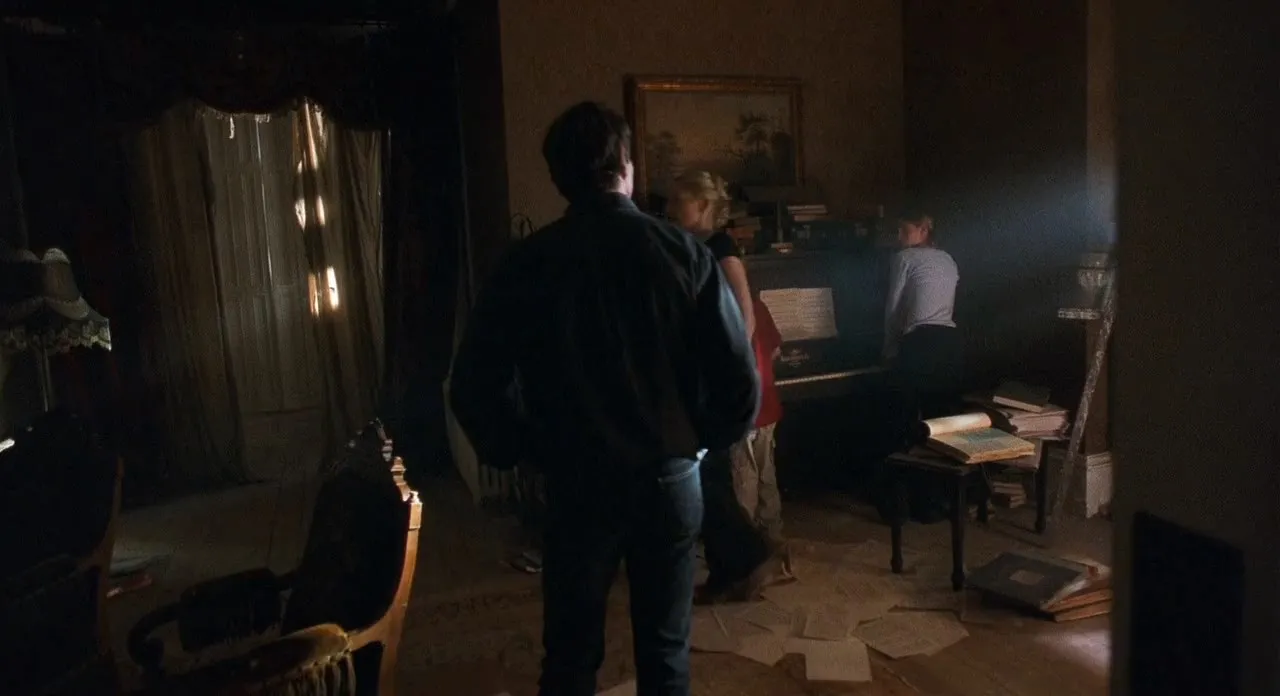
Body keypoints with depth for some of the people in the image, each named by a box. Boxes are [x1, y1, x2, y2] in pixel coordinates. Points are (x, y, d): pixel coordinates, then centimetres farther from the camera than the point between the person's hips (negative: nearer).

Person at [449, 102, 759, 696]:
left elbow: (472, 387, -7)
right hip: (669, 477, 1)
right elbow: (741, 379, -9)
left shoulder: (526, 263, -8)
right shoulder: (683, 252, -8)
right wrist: (705, 441, 8)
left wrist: (519, 451, 8)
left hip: (575, 485, 0)